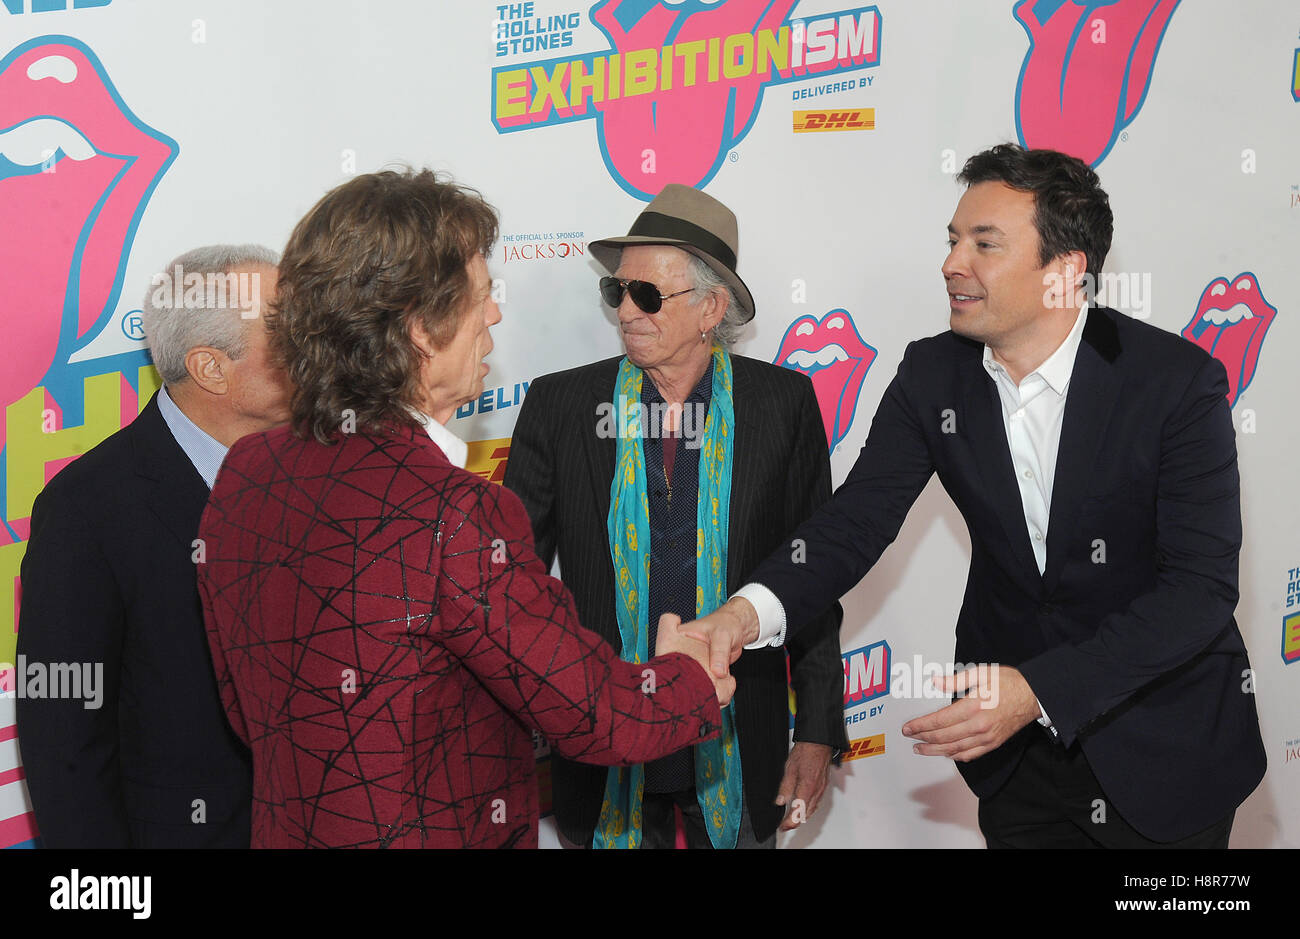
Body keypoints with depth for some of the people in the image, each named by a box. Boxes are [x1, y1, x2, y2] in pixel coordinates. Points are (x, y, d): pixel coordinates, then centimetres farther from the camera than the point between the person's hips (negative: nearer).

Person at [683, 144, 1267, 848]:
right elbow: (858, 520, -10)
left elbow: (1203, 583, -23)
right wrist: (751, 610, -30)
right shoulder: (932, 376, -7)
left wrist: (1039, 690, -32)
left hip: (1161, 746, -3)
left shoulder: (1180, 380, -20)